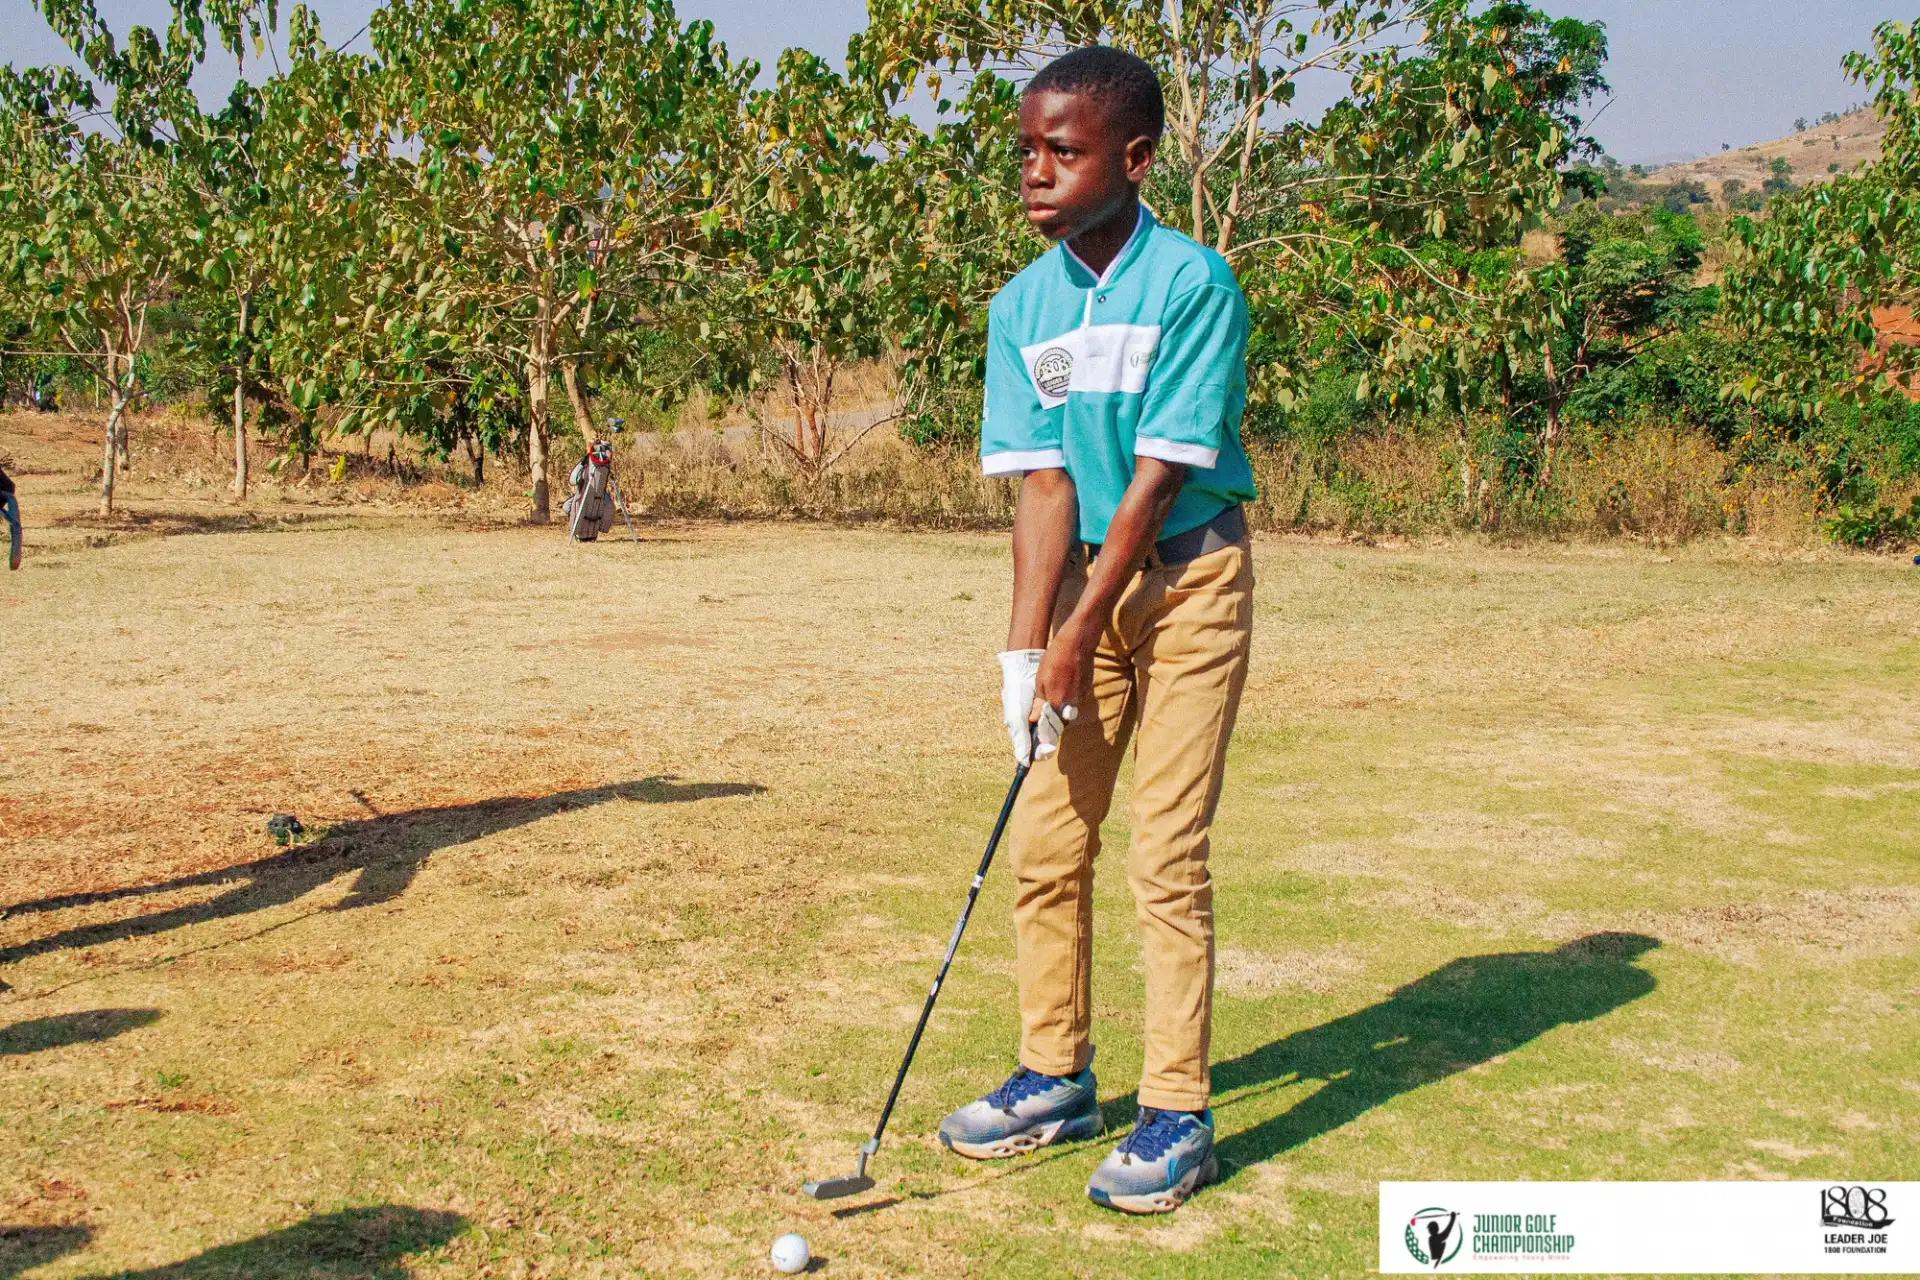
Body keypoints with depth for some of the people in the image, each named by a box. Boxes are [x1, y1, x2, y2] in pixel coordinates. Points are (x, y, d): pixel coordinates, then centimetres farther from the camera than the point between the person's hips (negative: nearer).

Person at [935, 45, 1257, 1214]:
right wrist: (1024, 648, -14)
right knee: (1044, 843, 7)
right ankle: (1056, 1077, 23)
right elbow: (1044, 482, -5)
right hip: (1082, 575, 5)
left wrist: (1078, 635, -18)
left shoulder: (1195, 285, -17)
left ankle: (1178, 1114, 5)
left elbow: (1158, 476, -18)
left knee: (1168, 852, -7)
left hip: (1188, 579, -5)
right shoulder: (1022, 307, -1)